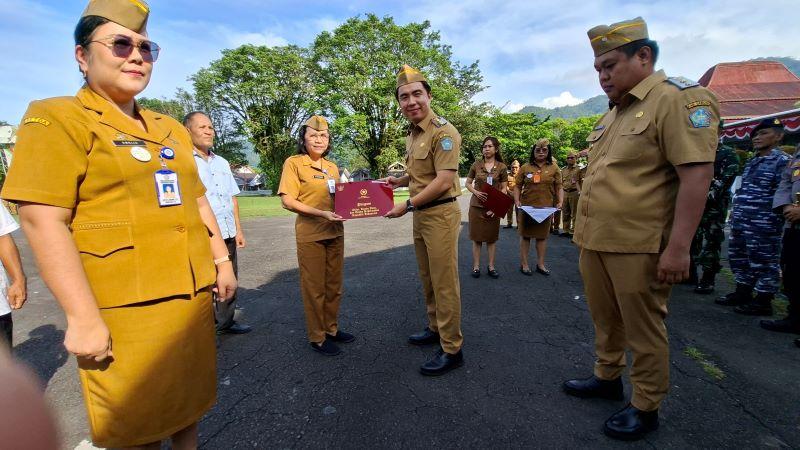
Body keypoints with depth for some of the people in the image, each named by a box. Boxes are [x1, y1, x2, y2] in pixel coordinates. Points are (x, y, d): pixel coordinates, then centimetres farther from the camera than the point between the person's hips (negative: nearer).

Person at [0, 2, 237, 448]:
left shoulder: (171, 127, 14)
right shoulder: (58, 118, -6)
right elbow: (42, 220, -15)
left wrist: (222, 260, 12)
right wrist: (83, 318, -18)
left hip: (193, 300, 6)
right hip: (124, 313, -6)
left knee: (189, 407, 22)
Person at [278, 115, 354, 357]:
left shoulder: (332, 166, 12)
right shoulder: (294, 163, -6)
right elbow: (287, 200, -13)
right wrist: (322, 214, -21)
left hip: (335, 233, 6)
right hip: (310, 235, -6)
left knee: (334, 285, 14)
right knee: (314, 287, 5)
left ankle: (331, 329, 31)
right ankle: (317, 337, 19)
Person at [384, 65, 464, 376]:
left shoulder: (442, 132, -14)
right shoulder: (412, 134, 14)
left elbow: (443, 181, -21)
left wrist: (407, 206, -17)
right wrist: (402, 180, 11)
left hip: (440, 214, -9)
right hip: (421, 214, 9)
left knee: (444, 283, -2)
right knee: (427, 278, 18)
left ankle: (452, 349, 11)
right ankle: (435, 328, 36)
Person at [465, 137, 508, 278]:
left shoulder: (502, 167, 0)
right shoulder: (476, 165, 2)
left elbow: (504, 189, 1)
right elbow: (467, 183, 8)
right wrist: (476, 192, -12)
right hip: (476, 205, 0)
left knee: (492, 237, 8)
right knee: (476, 236, 3)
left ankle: (491, 266, 18)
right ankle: (476, 266, 11)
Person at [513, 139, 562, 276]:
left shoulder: (554, 167, 6)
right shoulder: (525, 167, 3)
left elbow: (559, 188, 6)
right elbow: (517, 186, 4)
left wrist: (560, 202, -7)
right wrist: (517, 201, -8)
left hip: (546, 208, 1)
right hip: (527, 207, -1)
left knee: (542, 236, 10)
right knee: (525, 235, 5)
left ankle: (540, 264, 22)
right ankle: (524, 264, 15)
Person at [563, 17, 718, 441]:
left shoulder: (678, 98, -9)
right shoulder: (614, 111, 17)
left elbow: (696, 173, -18)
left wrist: (678, 247, -22)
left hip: (637, 246, -8)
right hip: (595, 241, 8)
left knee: (642, 329, 7)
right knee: (605, 319, 19)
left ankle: (645, 407, 24)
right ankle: (607, 377, 38)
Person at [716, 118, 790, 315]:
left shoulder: (782, 161, -6)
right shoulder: (752, 162, 19)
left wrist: (773, 221, -19)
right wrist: (735, 213, 19)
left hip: (763, 226, -8)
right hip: (741, 224, 8)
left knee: (763, 262, 0)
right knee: (738, 258, 15)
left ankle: (763, 302, 10)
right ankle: (743, 293, 28)